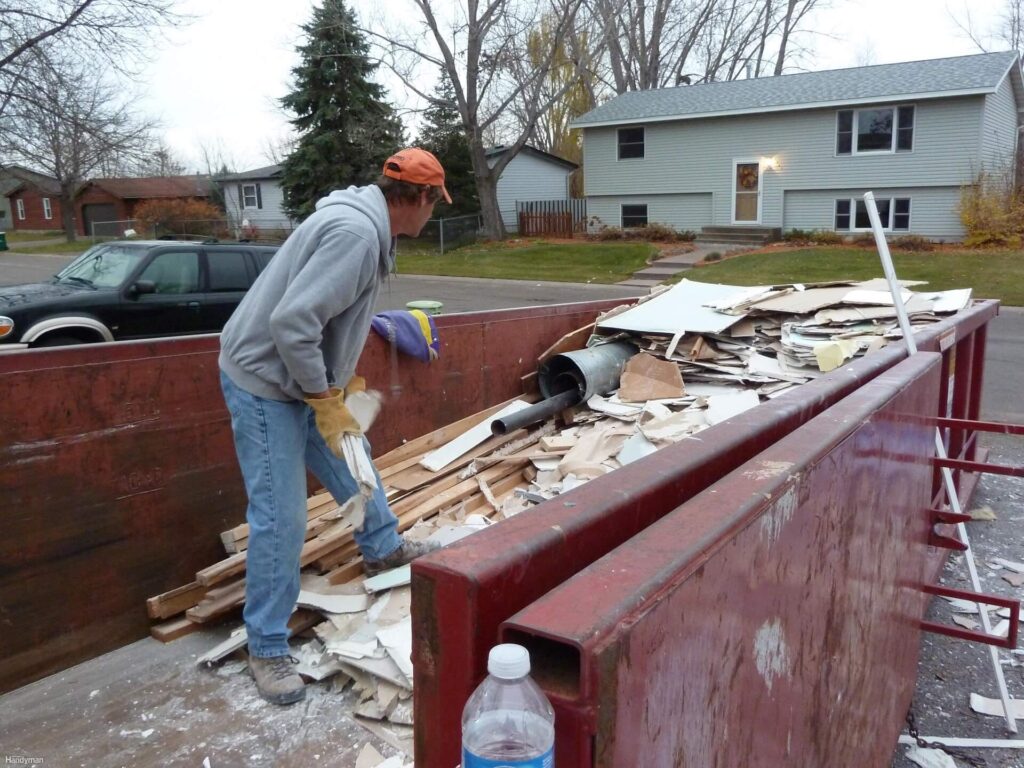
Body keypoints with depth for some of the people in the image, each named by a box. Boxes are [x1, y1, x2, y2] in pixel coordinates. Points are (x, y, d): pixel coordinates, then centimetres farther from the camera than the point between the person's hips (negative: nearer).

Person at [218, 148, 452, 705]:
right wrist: (326, 401, -23)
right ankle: (267, 649, 11)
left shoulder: (366, 226, 6)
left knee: (352, 462, 24)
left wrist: (343, 380, 18)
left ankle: (382, 549, 48)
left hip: (303, 377, 10)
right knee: (280, 518, -5)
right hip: (264, 383, -10)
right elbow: (292, 321, -32)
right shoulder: (355, 233, -26)